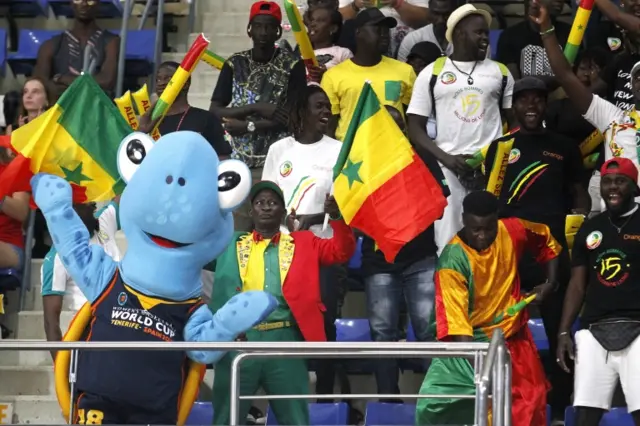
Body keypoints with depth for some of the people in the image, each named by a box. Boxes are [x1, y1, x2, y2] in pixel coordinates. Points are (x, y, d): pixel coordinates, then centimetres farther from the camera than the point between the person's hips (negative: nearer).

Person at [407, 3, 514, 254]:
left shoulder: (500, 72, 12)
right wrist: (446, 158, -11)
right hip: (448, 168, -1)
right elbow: (416, 129, 3)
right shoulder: (432, 74, 6)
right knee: (449, 242, -2)